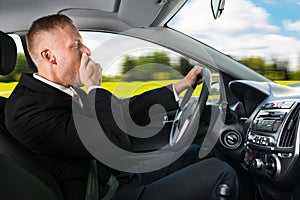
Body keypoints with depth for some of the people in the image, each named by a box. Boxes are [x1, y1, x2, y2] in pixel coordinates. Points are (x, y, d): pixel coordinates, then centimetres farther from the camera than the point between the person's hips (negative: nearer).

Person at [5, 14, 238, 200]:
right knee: (220, 173, -13)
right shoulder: (29, 109, -23)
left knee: (196, 154, 19)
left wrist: (180, 86, 13)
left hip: (115, 178, 10)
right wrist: (95, 87, -16)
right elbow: (117, 147, -29)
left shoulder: (61, 91, 6)